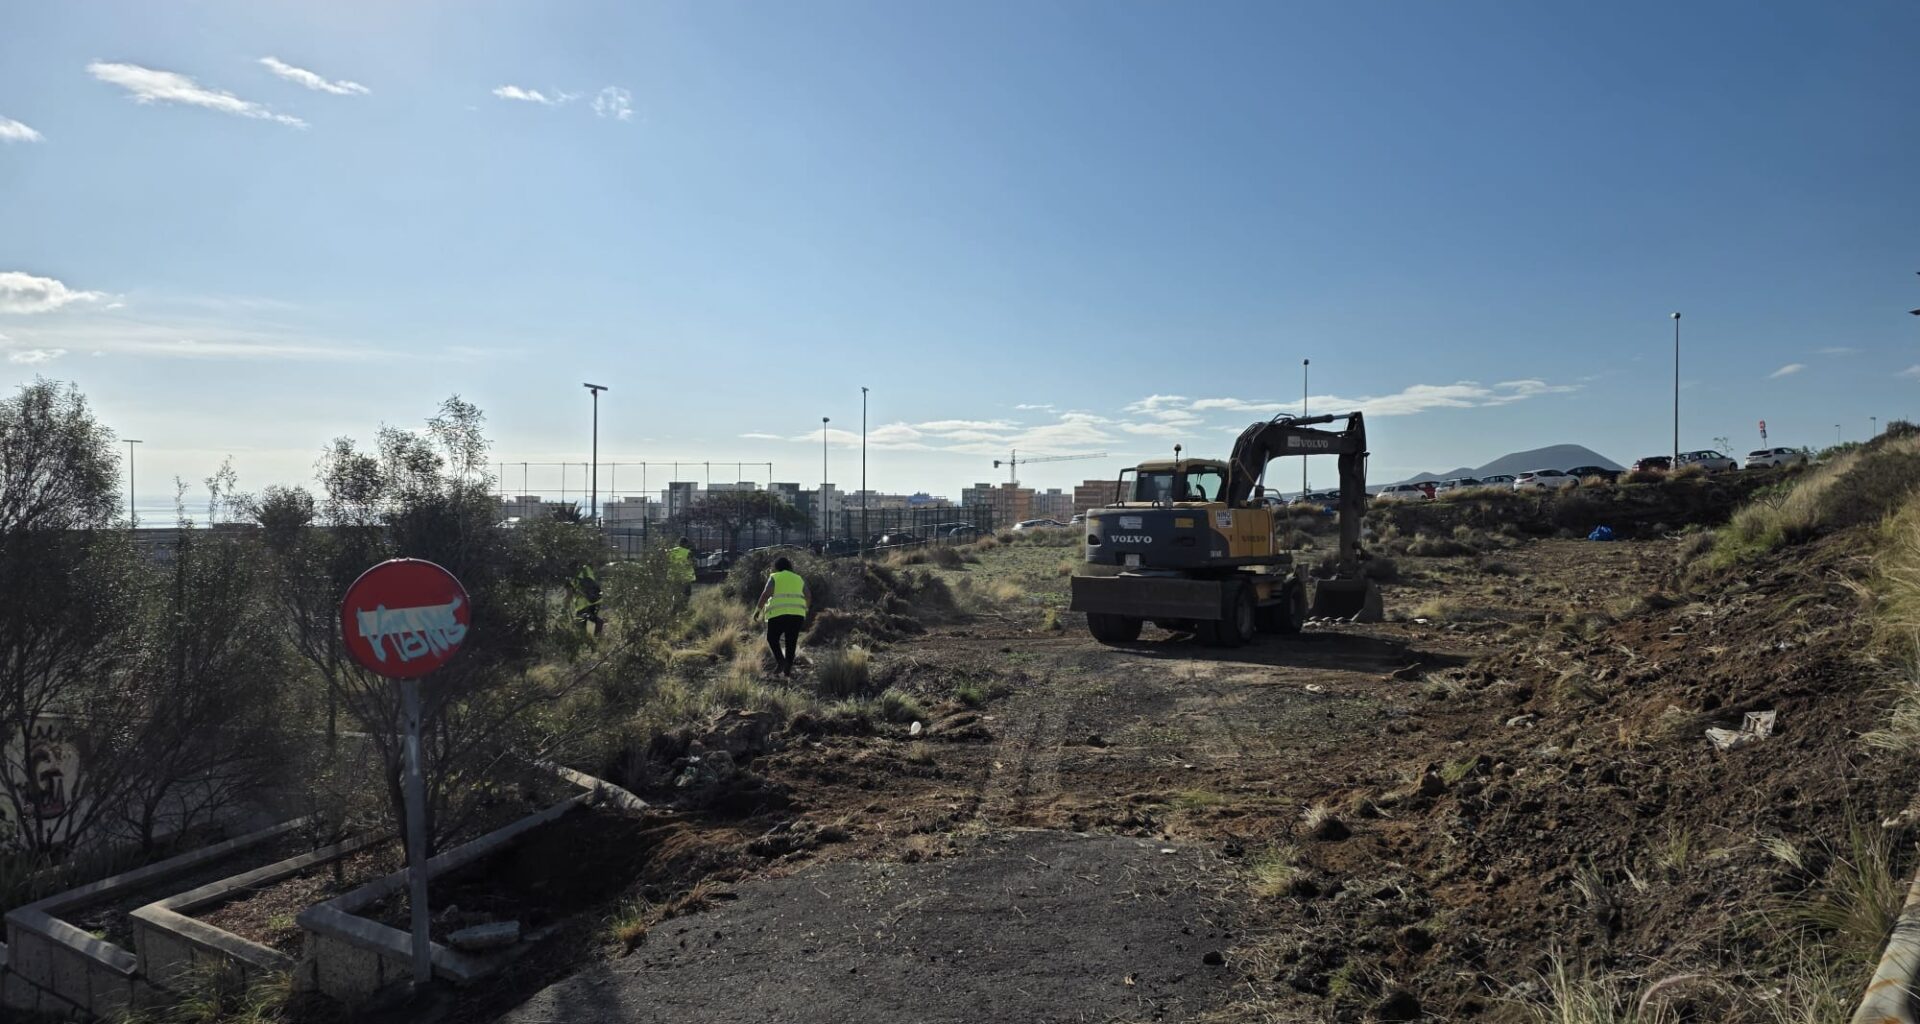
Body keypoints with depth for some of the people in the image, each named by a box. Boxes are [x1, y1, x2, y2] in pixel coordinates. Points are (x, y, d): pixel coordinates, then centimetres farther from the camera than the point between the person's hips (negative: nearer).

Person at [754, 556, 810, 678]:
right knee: (791, 642, 11)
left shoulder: (774, 577, 7)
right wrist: (803, 609, 23)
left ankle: (780, 660, -8)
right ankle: (787, 670, 10)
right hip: (797, 613, 3)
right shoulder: (798, 579, 18)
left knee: (772, 638, 12)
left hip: (778, 613, -3)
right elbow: (808, 596, 10)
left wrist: (759, 608, 1)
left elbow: (766, 593, -7)